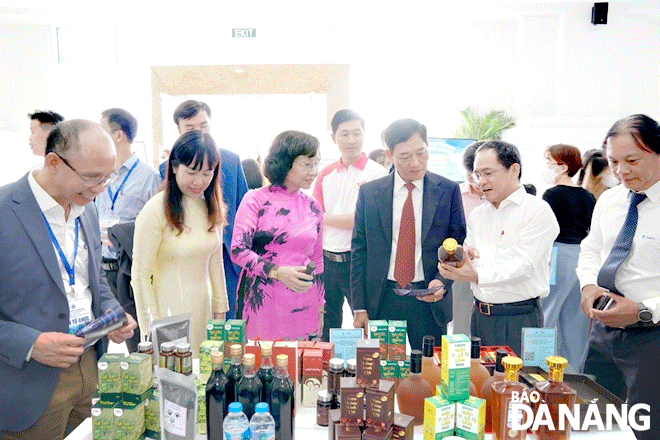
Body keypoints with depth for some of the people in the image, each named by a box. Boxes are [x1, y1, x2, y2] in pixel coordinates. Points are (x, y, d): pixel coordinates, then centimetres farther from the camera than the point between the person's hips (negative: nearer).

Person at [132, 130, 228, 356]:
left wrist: (220, 312, 11)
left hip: (203, 310, 6)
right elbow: (141, 276, -11)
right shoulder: (156, 210, -15)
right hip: (169, 315, -5)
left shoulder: (212, 207, 4)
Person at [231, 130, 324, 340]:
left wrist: (320, 307, 16)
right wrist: (277, 271, -20)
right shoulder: (255, 200, -3)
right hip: (261, 303, -3)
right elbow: (238, 250, -9)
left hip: (303, 304, 3)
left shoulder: (313, 208, 9)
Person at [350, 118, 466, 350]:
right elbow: (359, 250, 2)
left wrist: (442, 281, -15)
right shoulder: (368, 192, 1)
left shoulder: (449, 190, 0)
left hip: (430, 300, 0)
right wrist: (359, 307, -2)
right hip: (380, 299, 1)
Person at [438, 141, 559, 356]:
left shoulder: (538, 210, -7)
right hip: (480, 316, 5)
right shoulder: (477, 214, 13)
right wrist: (461, 259, -11)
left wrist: (477, 276, -29)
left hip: (519, 320, -5)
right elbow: (471, 265, 12)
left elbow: (524, 265, -17)